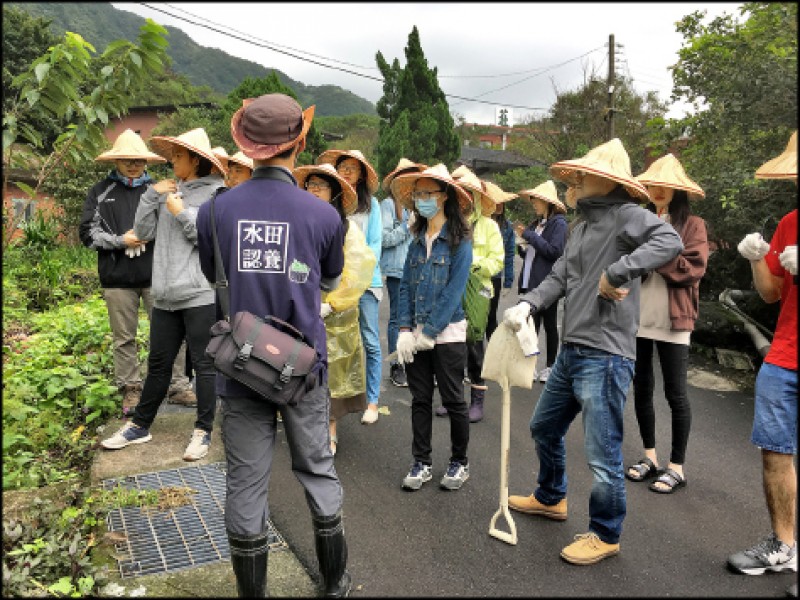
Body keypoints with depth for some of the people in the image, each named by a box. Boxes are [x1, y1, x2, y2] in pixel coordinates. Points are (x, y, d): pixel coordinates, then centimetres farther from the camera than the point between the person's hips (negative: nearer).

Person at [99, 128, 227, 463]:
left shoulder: (216, 192, -4)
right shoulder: (168, 190, 13)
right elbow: (143, 232, 11)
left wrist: (182, 213, -13)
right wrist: (151, 195, 2)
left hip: (200, 294, -6)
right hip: (166, 294, 6)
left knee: (204, 364, 3)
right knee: (158, 364, 16)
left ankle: (203, 431, 15)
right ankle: (139, 426, 29)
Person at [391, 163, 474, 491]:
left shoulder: (459, 241, -7)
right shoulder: (417, 240, 9)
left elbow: (454, 290, -13)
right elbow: (405, 287, 6)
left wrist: (429, 332, -15)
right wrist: (404, 329, -4)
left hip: (447, 333, -5)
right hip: (416, 332, 5)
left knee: (453, 400, 6)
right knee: (420, 399, 10)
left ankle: (459, 462, 23)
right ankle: (422, 463, 22)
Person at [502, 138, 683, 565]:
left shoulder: (627, 216, -10)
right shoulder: (582, 225, 18)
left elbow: (670, 241, -30)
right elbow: (559, 277, 10)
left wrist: (615, 274, -30)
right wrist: (528, 303, -7)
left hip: (605, 357, -10)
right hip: (571, 351, 10)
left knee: (602, 456, 1)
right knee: (544, 428, 23)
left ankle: (605, 535, 24)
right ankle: (550, 498, 46)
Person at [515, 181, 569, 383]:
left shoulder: (558, 224, -6)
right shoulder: (536, 224, 16)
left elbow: (554, 251, -18)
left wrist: (529, 236, -16)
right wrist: (522, 247, 1)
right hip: (529, 282, 7)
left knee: (549, 325, 5)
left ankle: (550, 366, 15)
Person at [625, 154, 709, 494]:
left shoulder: (692, 225, 0)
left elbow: (693, 268, -11)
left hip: (672, 321, -4)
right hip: (636, 316, 4)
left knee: (675, 394, 3)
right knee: (641, 388, 11)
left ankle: (677, 467, 16)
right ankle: (649, 456, 27)